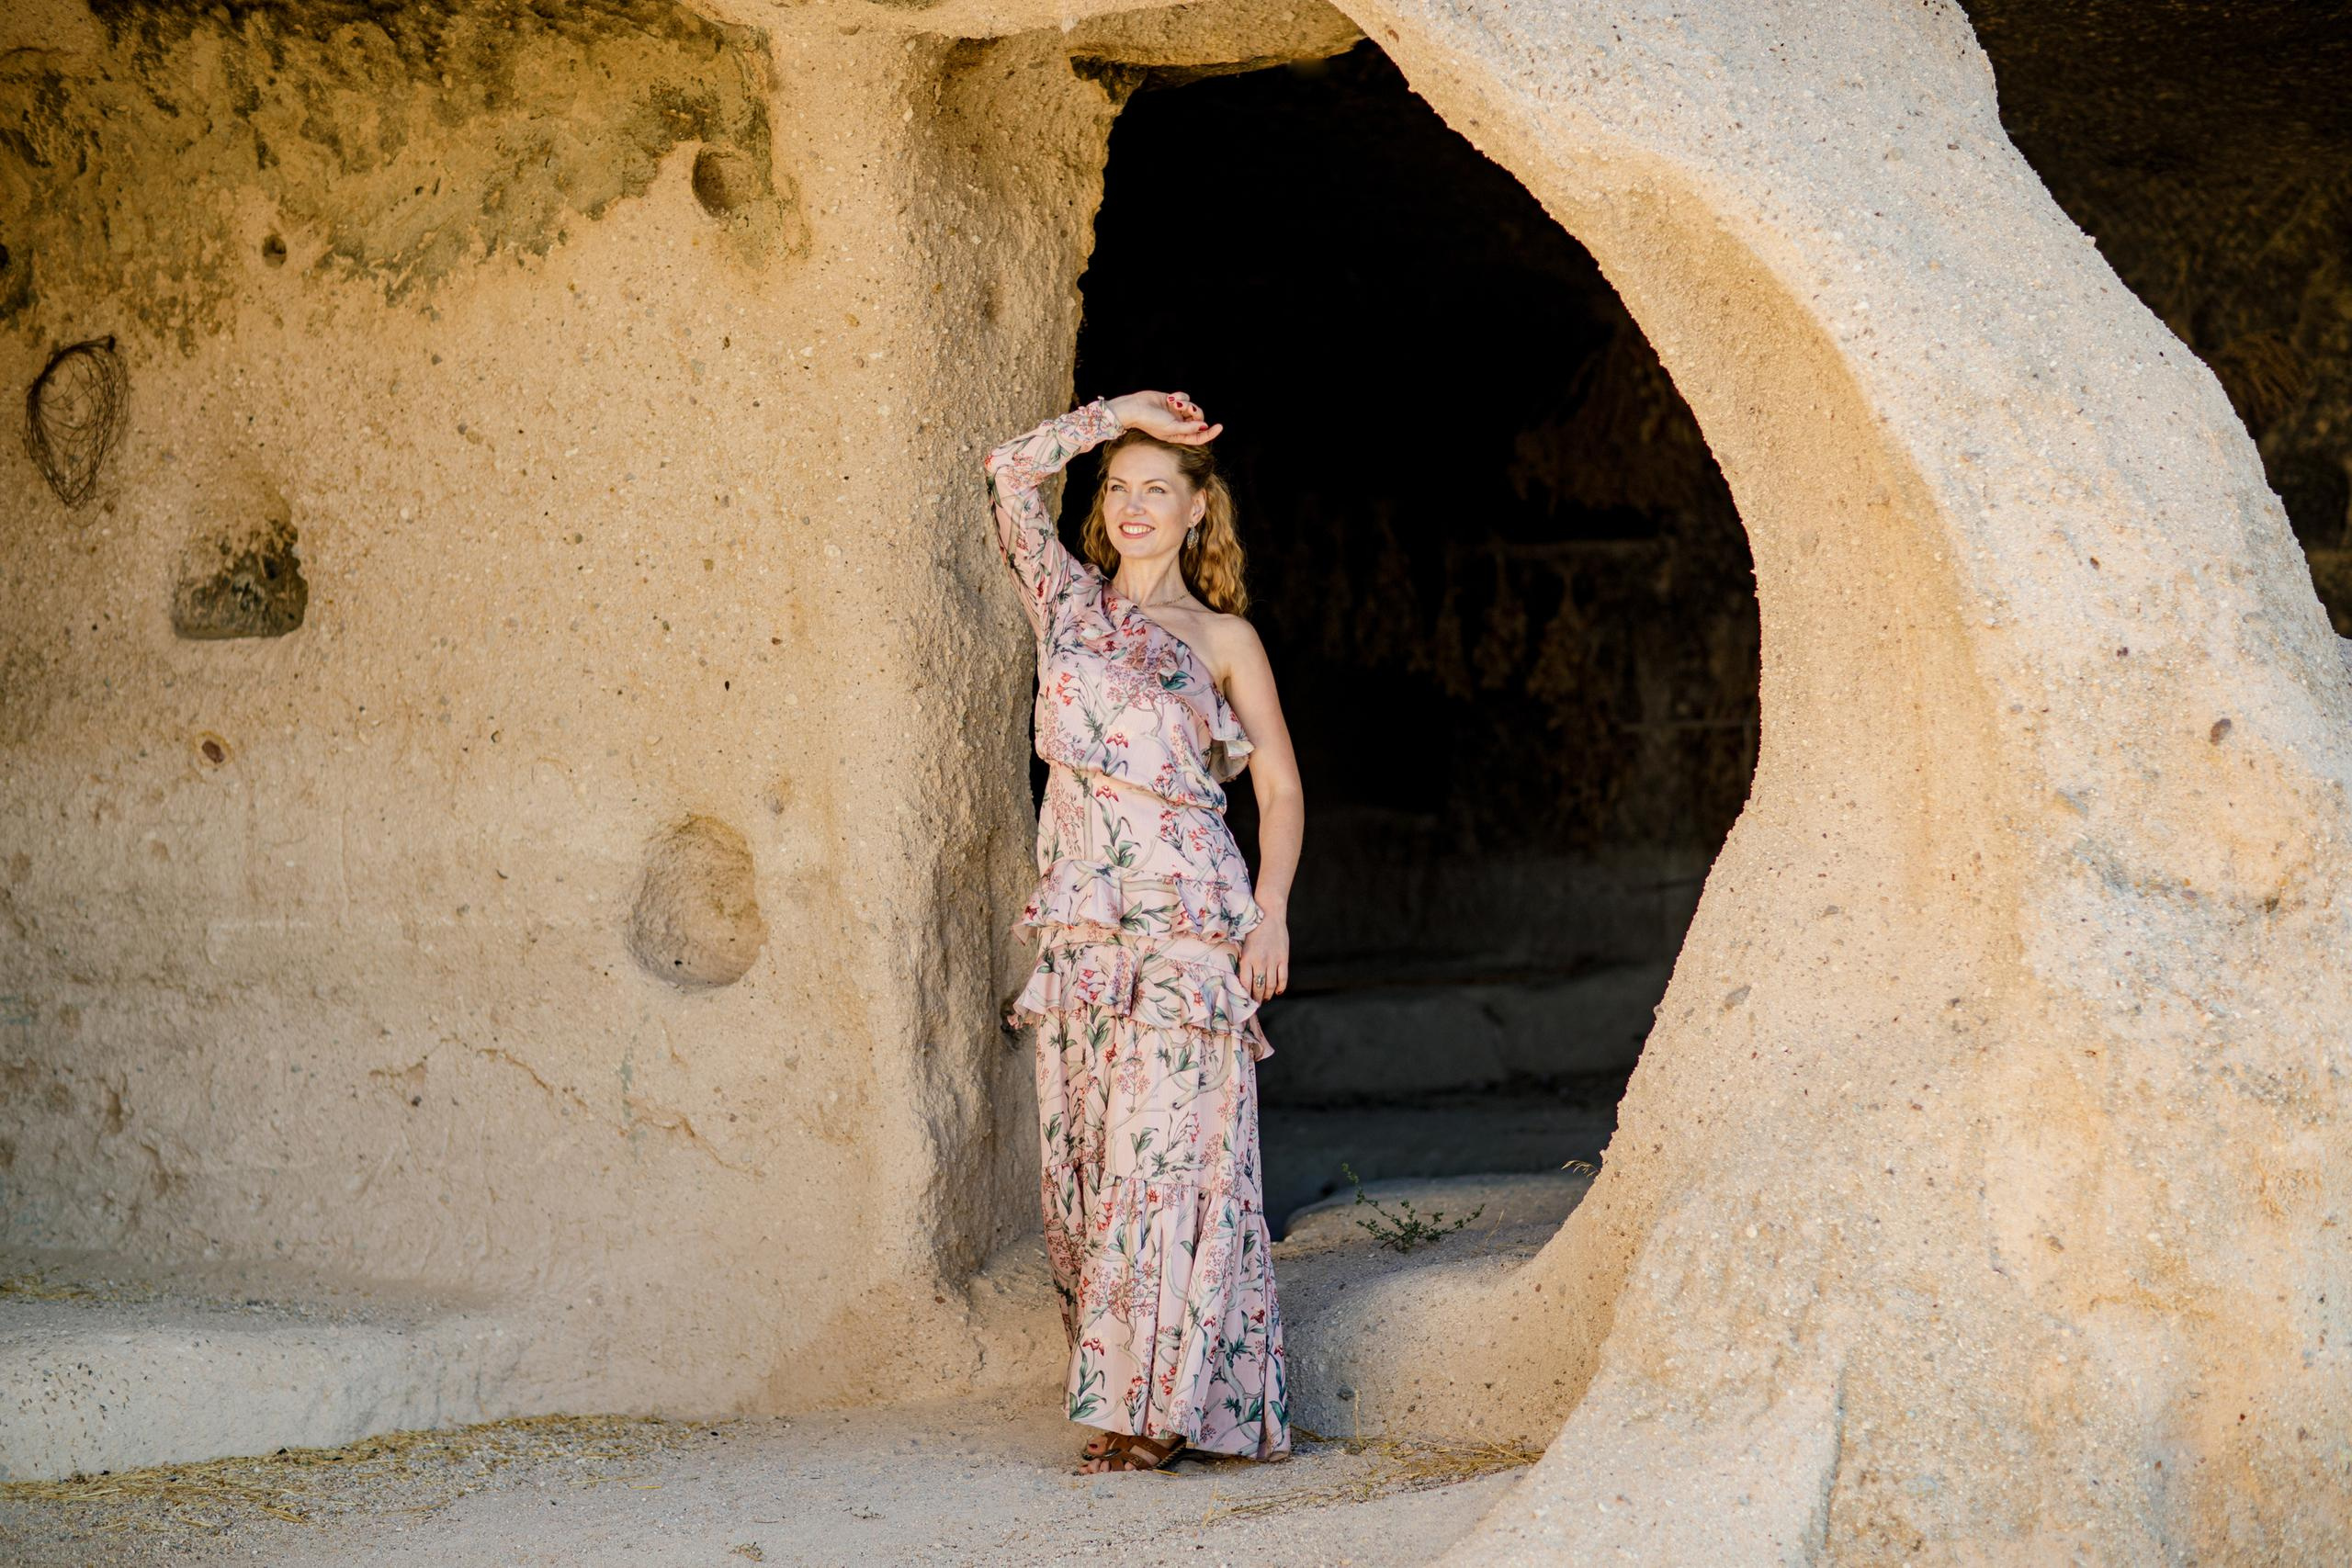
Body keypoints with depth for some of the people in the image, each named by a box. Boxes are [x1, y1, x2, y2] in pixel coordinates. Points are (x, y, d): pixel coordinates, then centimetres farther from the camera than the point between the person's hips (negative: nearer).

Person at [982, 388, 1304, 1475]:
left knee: (1168, 1153, -8)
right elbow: (1013, 471, 5)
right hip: (1081, 923, 4)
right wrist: (1121, 412, 7)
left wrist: (1271, 914, -6)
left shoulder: (1223, 639, 5)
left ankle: (1156, 1407, -6)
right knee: (1083, 1155, 1)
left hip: (1188, 919, -4)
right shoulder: (1067, 602, 13)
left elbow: (1280, 789, 5)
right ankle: (1116, 1386, 6)